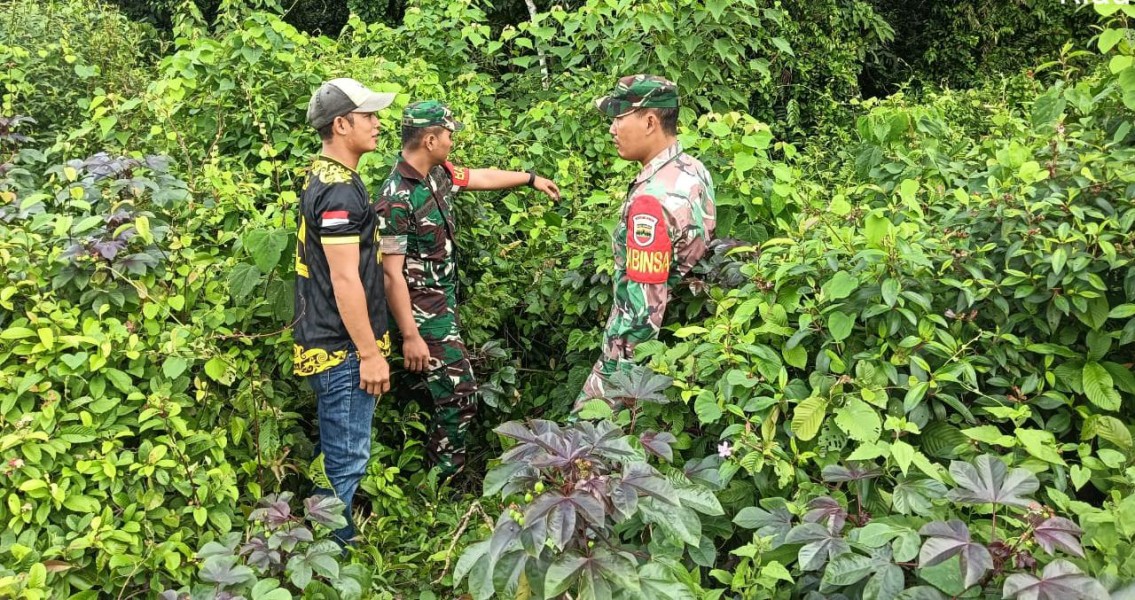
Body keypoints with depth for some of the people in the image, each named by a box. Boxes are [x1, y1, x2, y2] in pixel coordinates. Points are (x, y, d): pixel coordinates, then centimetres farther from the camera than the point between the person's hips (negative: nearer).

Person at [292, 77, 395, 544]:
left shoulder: (321, 177, 13)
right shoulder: (340, 190, -19)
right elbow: (345, 279, -22)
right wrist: (369, 353, -18)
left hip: (326, 344, 11)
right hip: (344, 350, -11)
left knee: (338, 457, 20)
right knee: (345, 462, -1)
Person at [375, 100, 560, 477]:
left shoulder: (437, 172, 1)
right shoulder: (396, 199, -24)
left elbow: (480, 177, 22)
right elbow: (392, 273, -23)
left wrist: (531, 178, 31)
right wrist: (410, 336, -22)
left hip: (444, 298, 9)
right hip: (423, 309, -9)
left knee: (438, 390, 17)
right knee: (460, 396, -6)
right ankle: (443, 485, 9)